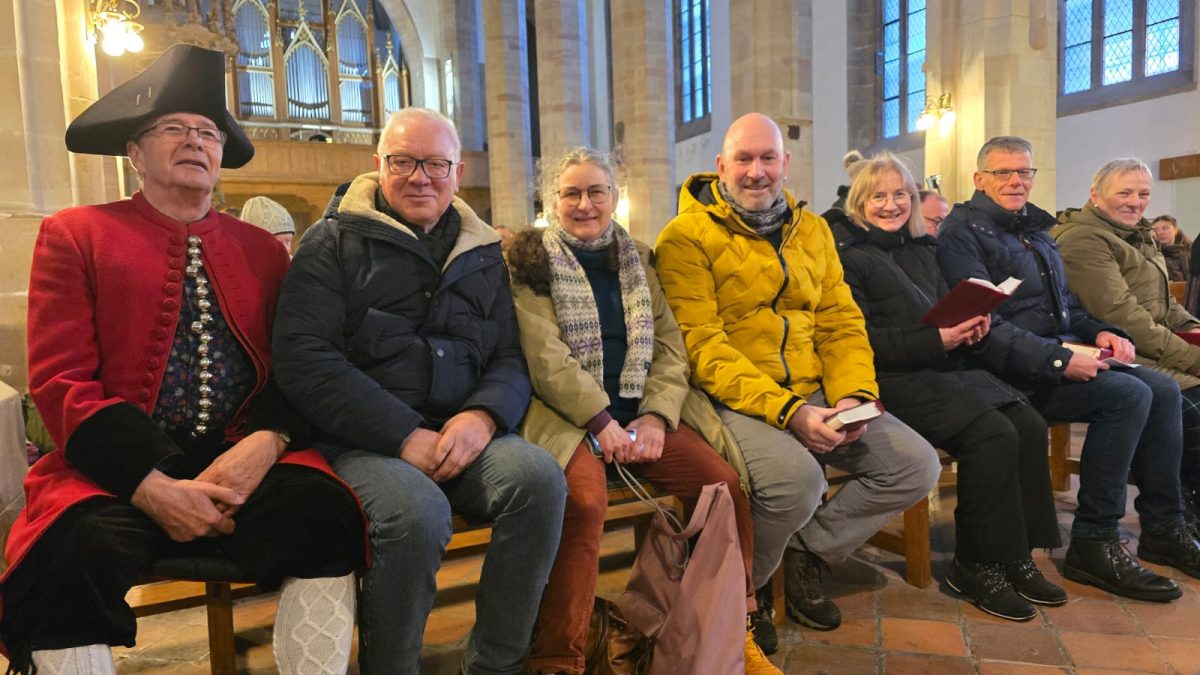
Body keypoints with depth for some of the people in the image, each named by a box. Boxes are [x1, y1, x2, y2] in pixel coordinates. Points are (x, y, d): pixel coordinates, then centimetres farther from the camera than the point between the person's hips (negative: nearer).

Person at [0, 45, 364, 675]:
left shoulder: (262, 247, 14)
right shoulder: (73, 235, 6)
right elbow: (60, 380, -3)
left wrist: (265, 442, -14)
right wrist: (151, 488, -16)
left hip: (244, 461, 2)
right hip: (118, 468, -1)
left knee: (326, 513, -27)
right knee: (72, 550, -32)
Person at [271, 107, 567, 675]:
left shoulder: (484, 254, 17)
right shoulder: (334, 241, 5)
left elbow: (511, 356, 12)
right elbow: (304, 359, -7)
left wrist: (484, 414, -11)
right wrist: (405, 436, -16)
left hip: (462, 434, 4)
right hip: (363, 441, -3)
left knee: (540, 478, -24)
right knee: (416, 512, -33)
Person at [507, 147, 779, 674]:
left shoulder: (637, 259, 16)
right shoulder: (532, 260, 4)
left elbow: (670, 348, 8)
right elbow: (546, 357, -8)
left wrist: (655, 417, -8)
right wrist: (601, 422, -17)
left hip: (640, 412, 4)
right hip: (566, 415, -4)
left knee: (723, 481, -16)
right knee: (586, 497, -33)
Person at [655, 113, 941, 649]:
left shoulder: (812, 230, 15)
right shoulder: (687, 237, -6)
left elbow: (842, 323, 11)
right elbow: (700, 346, -15)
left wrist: (853, 395, -8)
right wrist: (786, 411, -23)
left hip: (815, 397, 7)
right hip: (734, 401, -6)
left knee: (917, 465, -4)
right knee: (797, 477, -32)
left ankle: (807, 552, 15)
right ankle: (744, 585, 1)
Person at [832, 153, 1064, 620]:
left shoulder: (922, 250, 22)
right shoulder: (849, 255, -2)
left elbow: (949, 311, 21)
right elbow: (862, 339, -12)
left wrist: (972, 329, -3)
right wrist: (937, 340, -18)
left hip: (950, 368, 7)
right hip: (895, 380, -7)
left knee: (1029, 426, -14)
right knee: (994, 435, -24)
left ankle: (1016, 555, -1)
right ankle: (976, 565, -7)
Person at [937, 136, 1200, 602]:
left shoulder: (1035, 229, 20)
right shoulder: (964, 232, -9)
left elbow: (1066, 305, 25)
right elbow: (983, 325, -20)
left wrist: (1100, 332, 4)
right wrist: (1058, 361, -24)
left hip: (1061, 356, 9)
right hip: (1013, 372, -9)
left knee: (1163, 389, -2)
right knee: (1128, 394, -22)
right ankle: (1093, 543, -14)